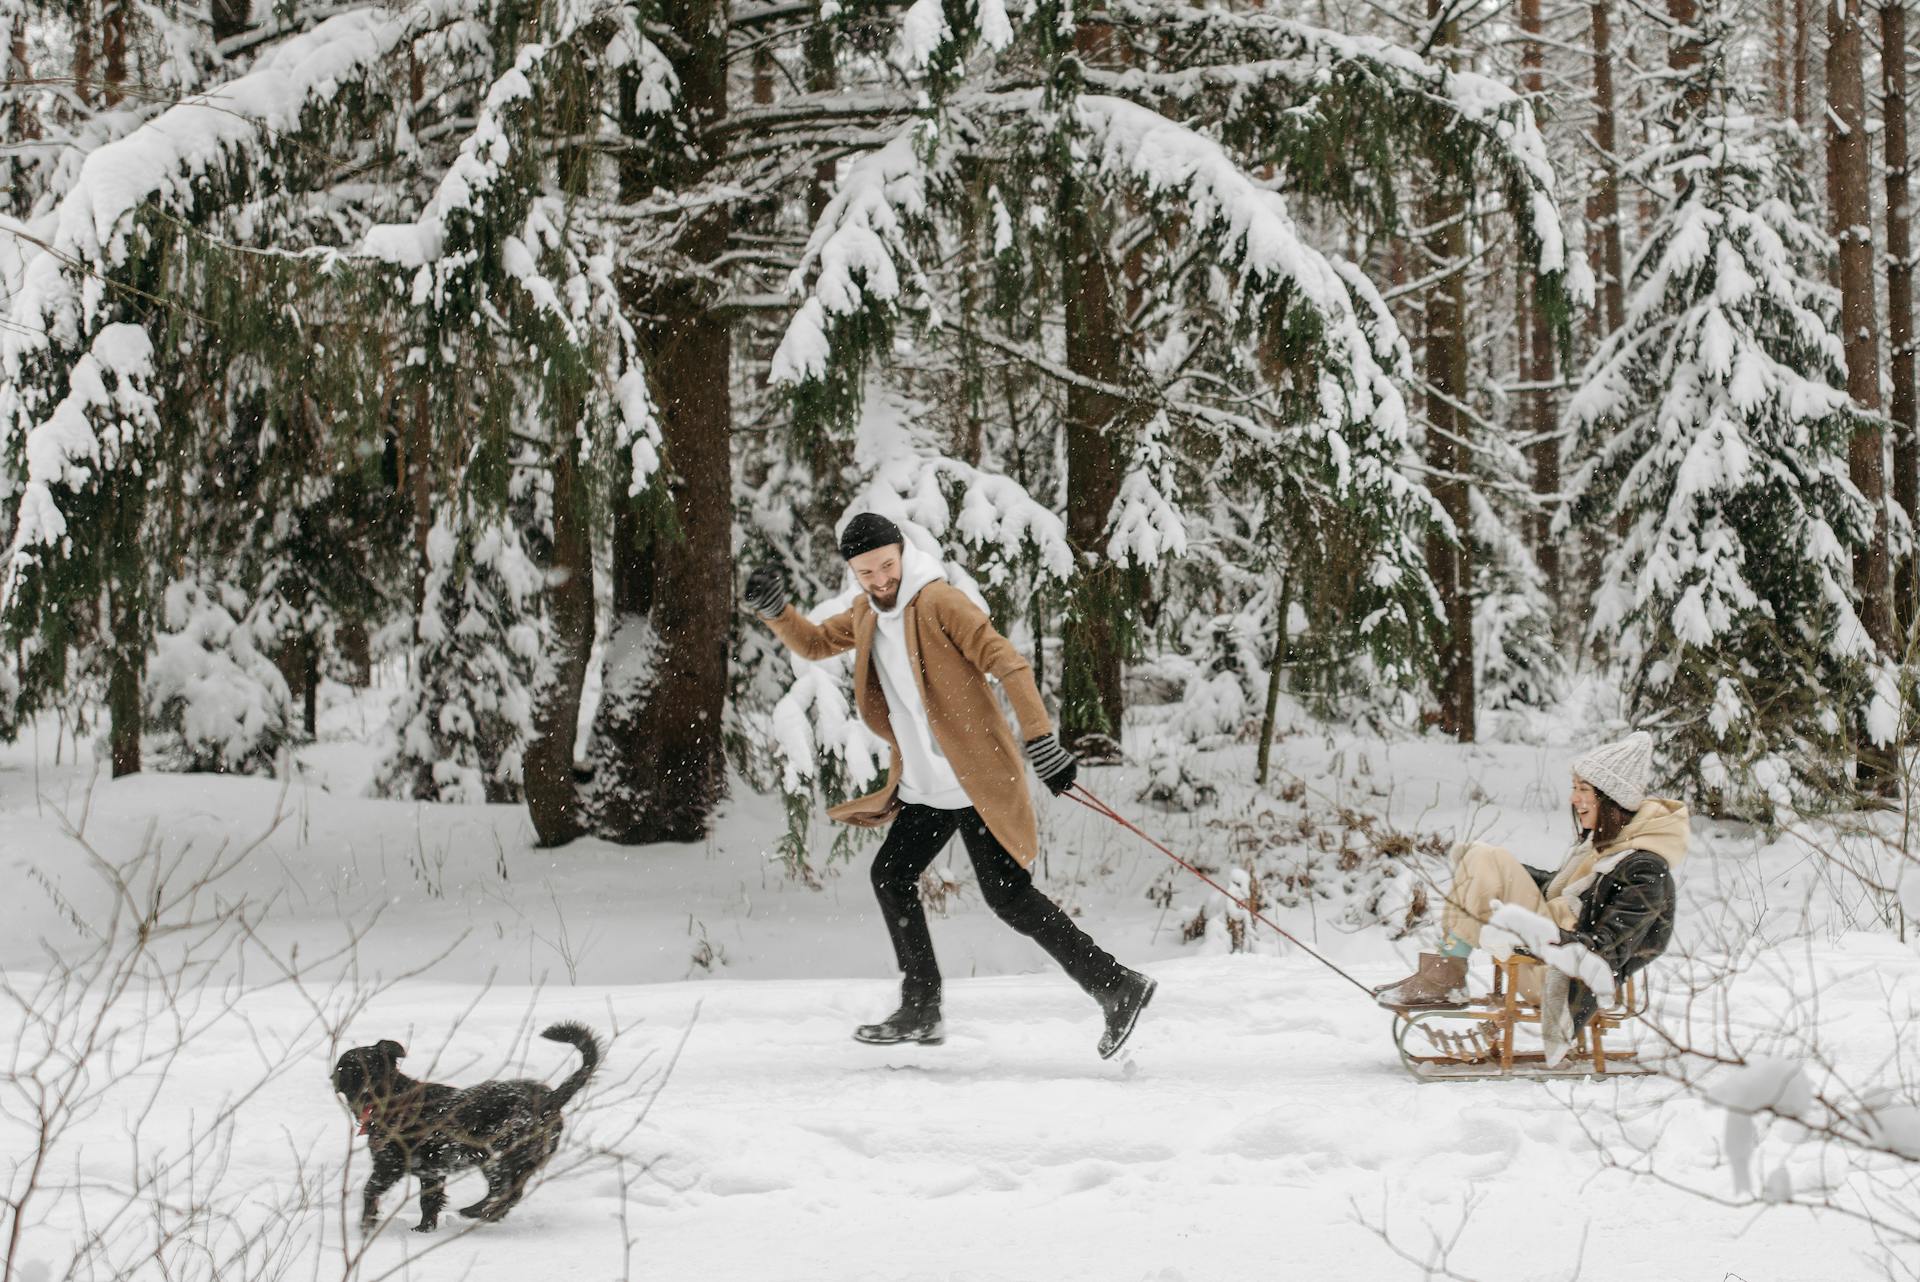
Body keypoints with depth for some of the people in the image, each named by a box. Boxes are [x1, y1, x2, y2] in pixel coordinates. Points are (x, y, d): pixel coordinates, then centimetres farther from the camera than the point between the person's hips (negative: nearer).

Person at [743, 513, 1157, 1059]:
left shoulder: (938, 601, -14)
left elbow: (1008, 664, -19)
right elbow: (814, 644, 27)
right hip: (923, 787, 9)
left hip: (978, 780, -9)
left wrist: (1040, 741, -27)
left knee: (1010, 897, -12)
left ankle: (1117, 987, -8)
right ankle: (921, 1012, 23)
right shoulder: (867, 613, 11)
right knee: (891, 876, 13)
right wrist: (776, 610, 7)